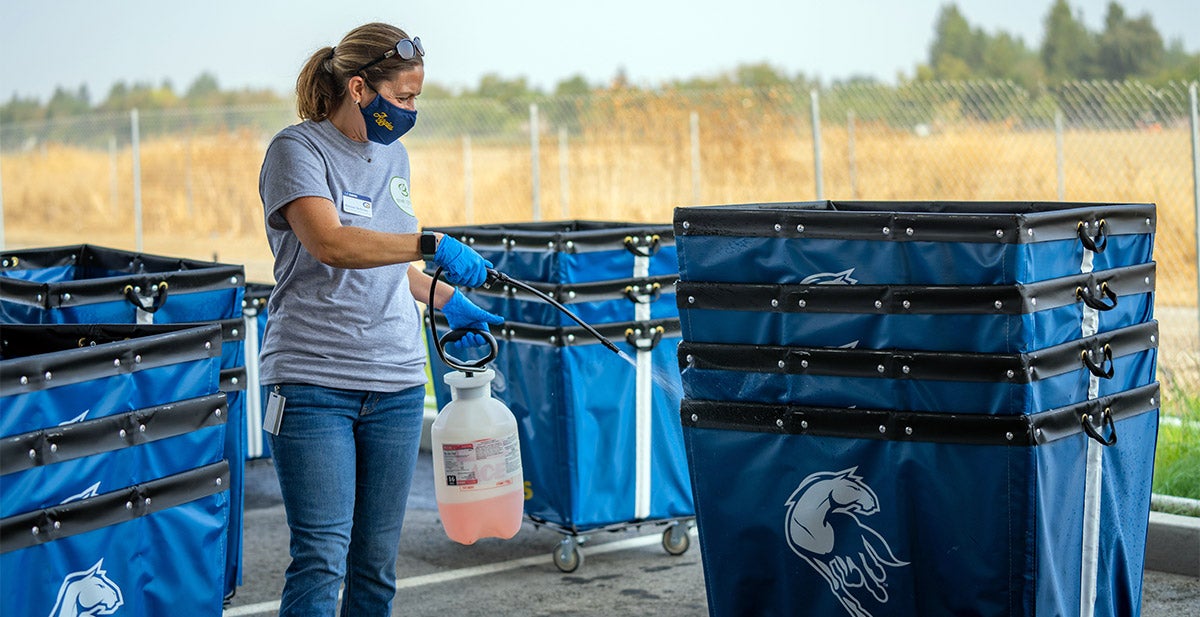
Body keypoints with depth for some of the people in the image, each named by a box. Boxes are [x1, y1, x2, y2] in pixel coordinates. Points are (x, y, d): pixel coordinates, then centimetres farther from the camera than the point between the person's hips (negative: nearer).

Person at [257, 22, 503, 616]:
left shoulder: (393, 155, 14)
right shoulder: (298, 149, -8)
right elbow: (329, 243, -26)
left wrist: (446, 300, 20)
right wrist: (431, 244, -33)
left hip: (395, 385, 7)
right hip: (314, 383, -7)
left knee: (377, 561, 9)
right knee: (321, 558, -10)